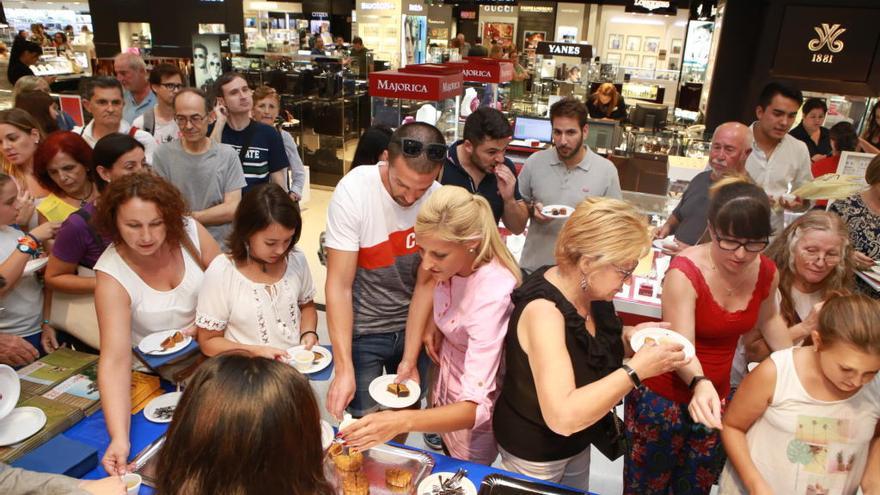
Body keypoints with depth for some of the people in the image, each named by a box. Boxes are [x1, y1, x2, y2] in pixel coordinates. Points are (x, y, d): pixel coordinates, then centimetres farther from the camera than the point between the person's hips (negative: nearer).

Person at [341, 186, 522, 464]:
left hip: (472, 413, -6)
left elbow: (476, 407, -40)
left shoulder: (491, 297, -38)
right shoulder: (454, 261, -17)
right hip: (447, 392, 7)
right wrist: (434, 324, -9)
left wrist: (402, 422, -54)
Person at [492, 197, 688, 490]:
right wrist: (637, 370, -36)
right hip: (535, 454, -7)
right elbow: (562, 417, -41)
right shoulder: (543, 310, -34)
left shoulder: (588, 290, -11)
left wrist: (630, 336, -10)